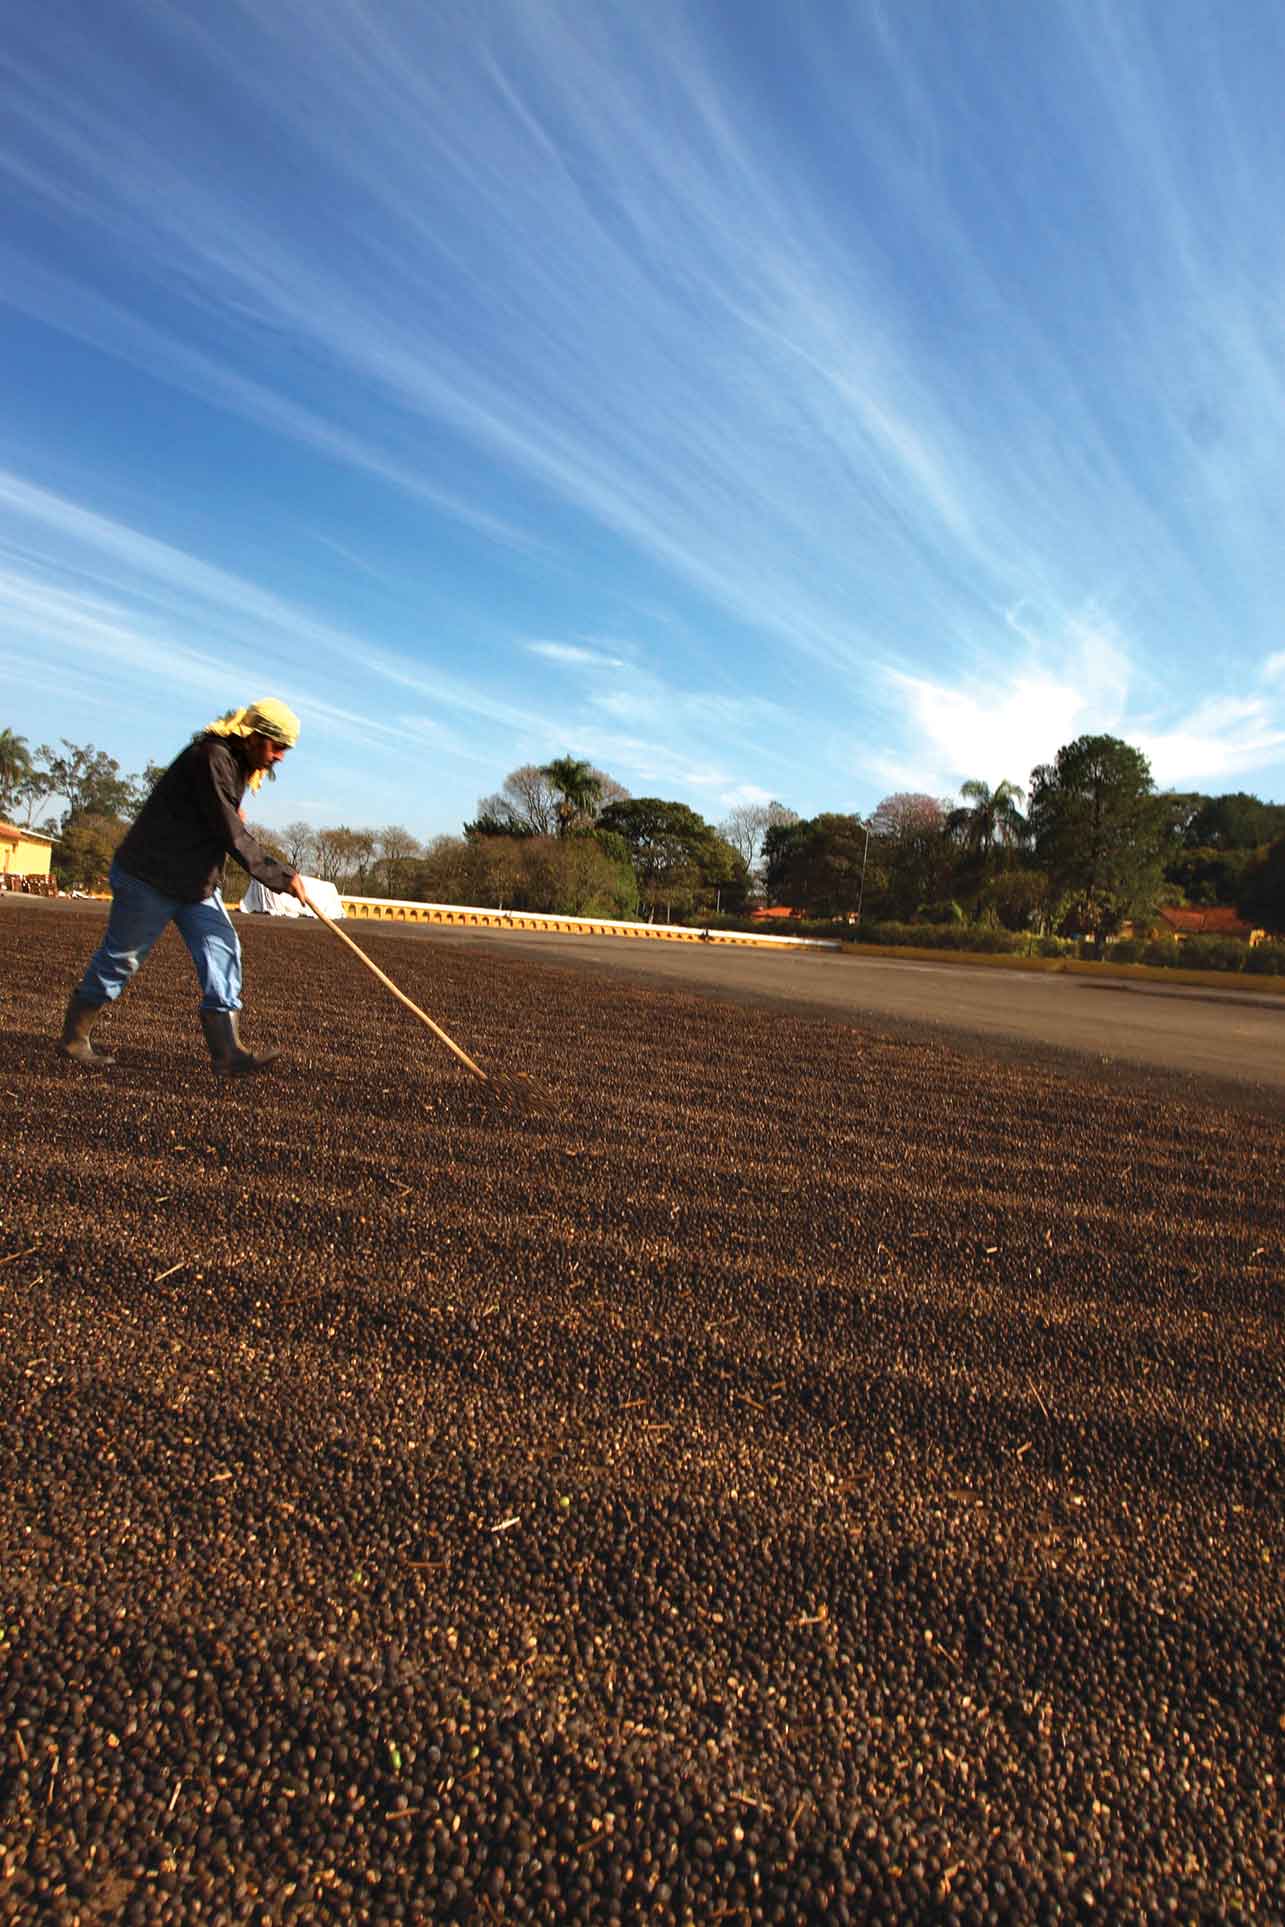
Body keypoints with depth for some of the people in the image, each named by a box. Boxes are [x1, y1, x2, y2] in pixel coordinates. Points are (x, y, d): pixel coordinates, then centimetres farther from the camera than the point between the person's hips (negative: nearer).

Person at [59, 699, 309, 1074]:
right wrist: (282, 877, -24)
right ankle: (73, 1037, 24)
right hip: (150, 876, -8)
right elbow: (232, 836, -27)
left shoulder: (237, 762, 8)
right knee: (120, 958, 5)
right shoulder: (212, 757, -22)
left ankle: (228, 1053, -8)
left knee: (222, 951, -5)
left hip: (197, 882, 9)